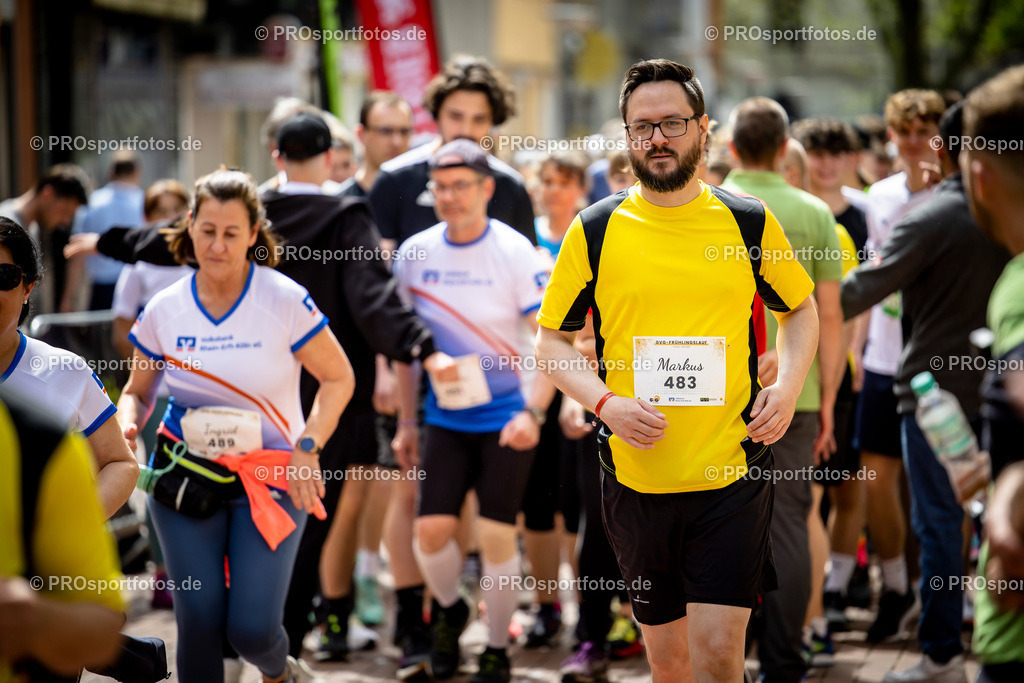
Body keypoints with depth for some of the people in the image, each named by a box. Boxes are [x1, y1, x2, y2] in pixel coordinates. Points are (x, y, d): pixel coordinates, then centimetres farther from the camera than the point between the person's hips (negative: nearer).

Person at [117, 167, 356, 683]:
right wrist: (126, 425, -8)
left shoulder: (286, 301, -9)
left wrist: (307, 447, -12)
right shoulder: (164, 310, 0)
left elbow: (338, 378, -1)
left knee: (251, 627, -10)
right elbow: (138, 390, 14)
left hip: (271, 477, -2)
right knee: (199, 618, -6)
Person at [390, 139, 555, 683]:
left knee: (496, 533, -4)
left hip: (506, 418, -3)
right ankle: (447, 610, 26)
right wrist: (406, 421, 12)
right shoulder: (414, 253, 0)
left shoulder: (515, 253, -11)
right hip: (444, 416, 3)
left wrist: (532, 412, -25)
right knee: (431, 530, -5)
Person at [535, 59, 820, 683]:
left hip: (733, 473, -1)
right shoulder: (594, 231, 1)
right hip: (636, 477, 1)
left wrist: (788, 386, -1)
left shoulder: (750, 223, 2)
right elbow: (552, 339, 8)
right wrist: (604, 402, -10)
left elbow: (801, 309, 17)